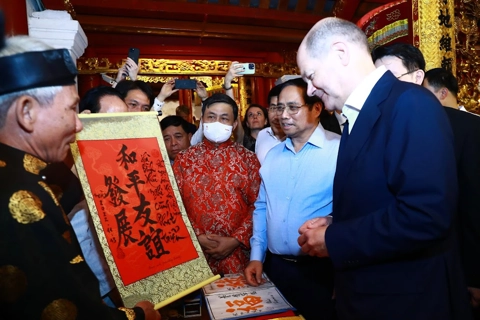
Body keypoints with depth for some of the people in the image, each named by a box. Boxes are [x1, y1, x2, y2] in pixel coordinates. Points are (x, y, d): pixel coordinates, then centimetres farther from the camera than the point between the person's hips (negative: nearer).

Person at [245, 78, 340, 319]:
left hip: (321, 268, -5)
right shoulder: (273, 154, 8)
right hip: (275, 265, 6)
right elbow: (262, 207, 11)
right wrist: (257, 255, 7)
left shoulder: (340, 150, -11)